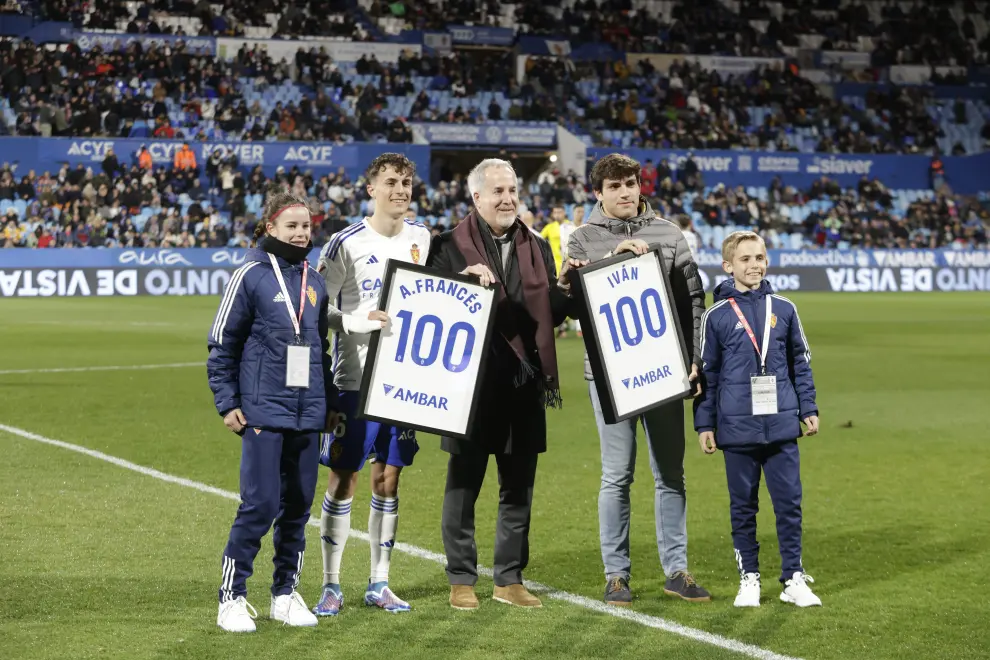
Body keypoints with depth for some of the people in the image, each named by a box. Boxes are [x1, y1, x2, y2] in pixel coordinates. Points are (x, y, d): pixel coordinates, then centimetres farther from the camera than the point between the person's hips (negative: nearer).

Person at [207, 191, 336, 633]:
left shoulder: (314, 281, 13)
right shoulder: (251, 275, -4)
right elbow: (221, 344, -3)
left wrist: (331, 401, 20)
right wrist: (227, 403, -8)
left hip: (308, 413, 6)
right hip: (264, 410, -6)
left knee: (298, 506, 8)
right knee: (261, 505, -9)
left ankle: (286, 594, 20)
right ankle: (232, 598, 2)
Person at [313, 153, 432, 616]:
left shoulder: (421, 238, 7)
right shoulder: (346, 244, -8)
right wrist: (359, 322, -22)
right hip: (356, 378, -4)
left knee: (388, 478, 9)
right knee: (343, 479, -1)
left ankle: (379, 584, 17)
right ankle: (331, 586, 8)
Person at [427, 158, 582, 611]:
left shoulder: (536, 247, 13)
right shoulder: (450, 246, -2)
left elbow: (553, 315, 13)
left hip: (524, 383, 4)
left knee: (519, 487, 9)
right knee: (464, 484, 4)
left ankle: (510, 579, 18)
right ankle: (461, 580, 14)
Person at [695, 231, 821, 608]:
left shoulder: (784, 309, 5)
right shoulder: (717, 316, -1)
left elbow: (801, 363, 12)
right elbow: (707, 372, 3)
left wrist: (808, 409, 9)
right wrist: (704, 424, 2)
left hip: (781, 423, 1)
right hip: (737, 427, -1)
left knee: (789, 501, 3)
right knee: (743, 505, 8)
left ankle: (794, 579, 11)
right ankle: (749, 578, 18)